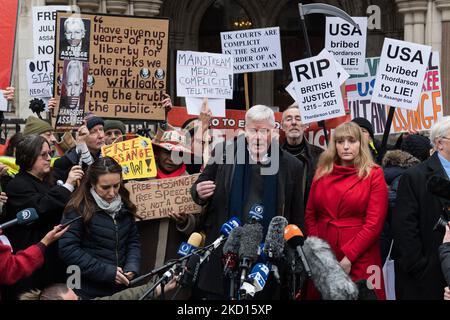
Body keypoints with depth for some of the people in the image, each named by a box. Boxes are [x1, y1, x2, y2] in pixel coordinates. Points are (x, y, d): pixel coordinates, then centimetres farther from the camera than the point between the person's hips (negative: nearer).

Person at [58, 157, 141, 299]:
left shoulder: (124, 205, 4)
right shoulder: (78, 208, -13)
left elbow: (133, 240, 11)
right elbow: (68, 249, -18)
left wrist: (132, 267, -9)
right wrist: (106, 272, -19)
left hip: (121, 287, 5)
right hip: (90, 290, -5)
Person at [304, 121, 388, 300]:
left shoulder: (374, 175, -3)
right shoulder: (322, 173, 8)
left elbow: (374, 223, -9)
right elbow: (310, 215, 10)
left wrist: (348, 257, -15)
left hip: (360, 258, -3)